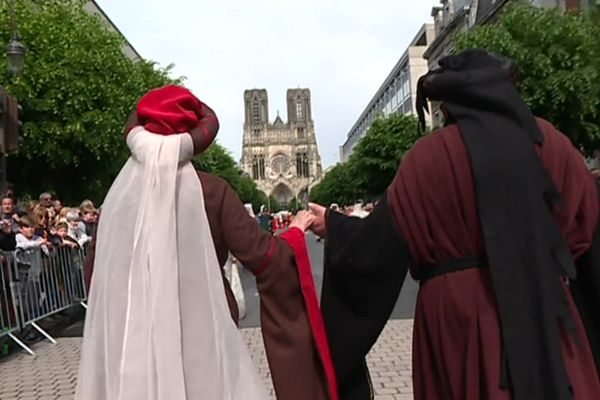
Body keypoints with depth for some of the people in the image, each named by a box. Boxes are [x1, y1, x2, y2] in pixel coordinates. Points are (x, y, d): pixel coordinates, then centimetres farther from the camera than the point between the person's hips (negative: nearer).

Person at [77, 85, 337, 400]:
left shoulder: (119, 193, -2)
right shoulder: (211, 192, -10)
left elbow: (94, 271, 6)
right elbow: (263, 257, -11)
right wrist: (295, 231, 8)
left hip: (132, 335, 3)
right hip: (201, 331, -3)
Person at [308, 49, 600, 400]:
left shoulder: (429, 156, -8)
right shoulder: (550, 141, 0)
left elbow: (381, 240, -5)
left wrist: (334, 225, 11)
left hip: (458, 312, -2)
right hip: (545, 306, 2)